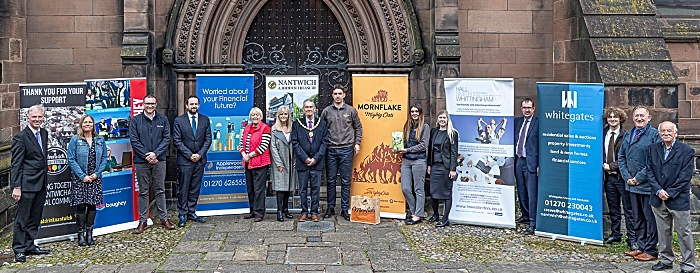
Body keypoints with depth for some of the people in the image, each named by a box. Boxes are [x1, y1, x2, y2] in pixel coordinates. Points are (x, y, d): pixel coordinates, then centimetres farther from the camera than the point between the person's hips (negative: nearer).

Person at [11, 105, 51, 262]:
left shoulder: (44, 133, 11)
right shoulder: (21, 137, -10)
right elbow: (16, 164, -12)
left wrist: (45, 179, 16)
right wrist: (16, 187, -16)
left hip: (41, 184, 7)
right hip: (27, 184, -7)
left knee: (34, 219, 14)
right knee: (22, 218, 1)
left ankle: (29, 246, 23)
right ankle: (19, 250, 9)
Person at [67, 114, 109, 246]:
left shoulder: (100, 140, 7)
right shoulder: (75, 140, -2)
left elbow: (104, 158, 7)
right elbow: (71, 160, -6)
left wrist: (96, 173, -6)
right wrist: (83, 176, -12)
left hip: (95, 178, 3)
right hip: (79, 179, -3)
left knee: (92, 205, 4)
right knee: (81, 206, -3)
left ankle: (89, 233, 14)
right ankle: (81, 234, 6)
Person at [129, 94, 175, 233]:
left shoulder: (163, 119, 7)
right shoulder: (135, 120, 2)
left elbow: (167, 139, 1)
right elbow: (134, 141, -3)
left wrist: (155, 153, -11)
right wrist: (147, 155, -12)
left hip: (159, 160, 1)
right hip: (141, 161, -1)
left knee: (160, 190, 8)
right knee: (143, 192, 5)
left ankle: (163, 218, 16)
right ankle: (143, 221, 11)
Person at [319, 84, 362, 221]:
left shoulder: (351, 110, 5)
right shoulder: (326, 111, 6)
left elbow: (358, 127, 12)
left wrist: (357, 143, 5)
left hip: (346, 149, -1)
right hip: (331, 149, 1)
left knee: (345, 181, 3)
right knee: (331, 181, 7)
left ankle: (345, 209, 10)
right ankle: (330, 208, 16)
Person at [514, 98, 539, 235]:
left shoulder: (538, 122, -9)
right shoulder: (517, 121, 11)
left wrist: (540, 165, -14)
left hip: (531, 162, -7)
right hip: (518, 161, 7)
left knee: (532, 194, -7)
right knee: (521, 192, 16)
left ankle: (533, 223, -4)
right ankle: (525, 215, 31)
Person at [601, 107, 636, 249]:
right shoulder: (603, 134, 7)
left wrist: (612, 166, -12)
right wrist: (603, 165, 4)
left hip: (622, 177, -5)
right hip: (608, 177, 5)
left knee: (629, 209, 0)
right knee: (613, 209, 15)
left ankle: (631, 239, 6)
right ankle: (615, 234, 26)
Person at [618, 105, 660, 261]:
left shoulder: (654, 135, -8)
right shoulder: (627, 135, 12)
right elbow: (621, 157, 12)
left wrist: (639, 177, -15)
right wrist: (627, 177, -1)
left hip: (647, 185, -7)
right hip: (631, 184, 7)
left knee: (650, 218, 2)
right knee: (637, 218, 15)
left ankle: (651, 250, 11)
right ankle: (642, 247, 26)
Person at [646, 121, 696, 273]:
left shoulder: (687, 151, -4)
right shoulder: (653, 149, 9)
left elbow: (685, 177, -9)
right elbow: (649, 171, 4)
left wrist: (670, 193, -13)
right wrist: (658, 190, -9)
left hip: (678, 199, -4)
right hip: (658, 199, 4)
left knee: (684, 233, 3)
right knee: (663, 232, 13)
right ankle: (666, 260, 27)